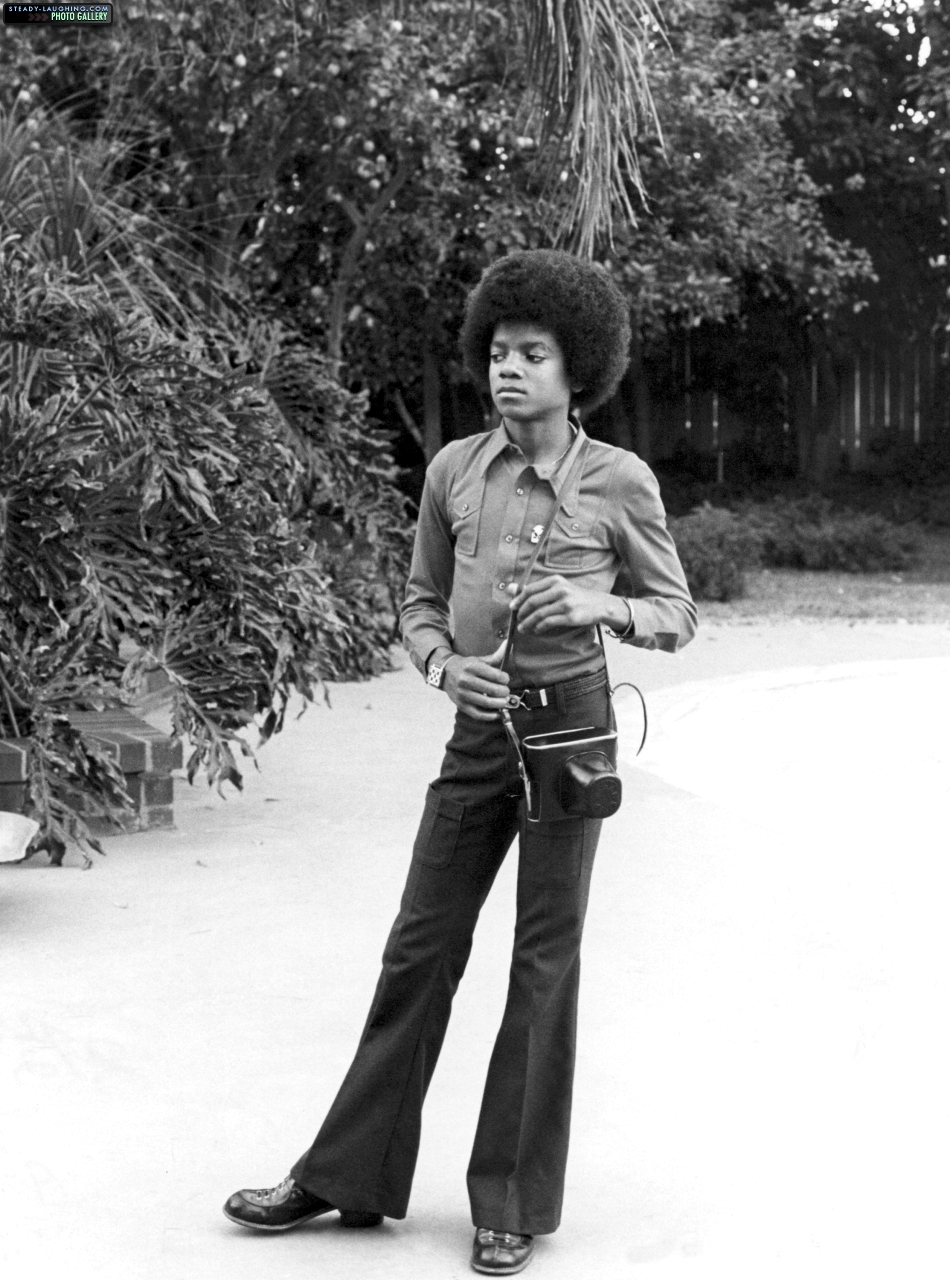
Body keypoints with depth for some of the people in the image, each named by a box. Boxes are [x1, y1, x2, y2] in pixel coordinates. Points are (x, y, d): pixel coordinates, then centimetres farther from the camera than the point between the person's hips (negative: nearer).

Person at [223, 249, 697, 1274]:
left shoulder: (621, 482, -5)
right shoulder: (453, 470, 3)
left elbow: (676, 614, 2)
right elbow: (419, 603, 11)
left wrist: (600, 605, -17)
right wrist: (444, 667, -9)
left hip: (570, 724, -3)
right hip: (479, 730, 3)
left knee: (544, 963, 3)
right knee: (420, 949, 8)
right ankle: (347, 1176, 20)